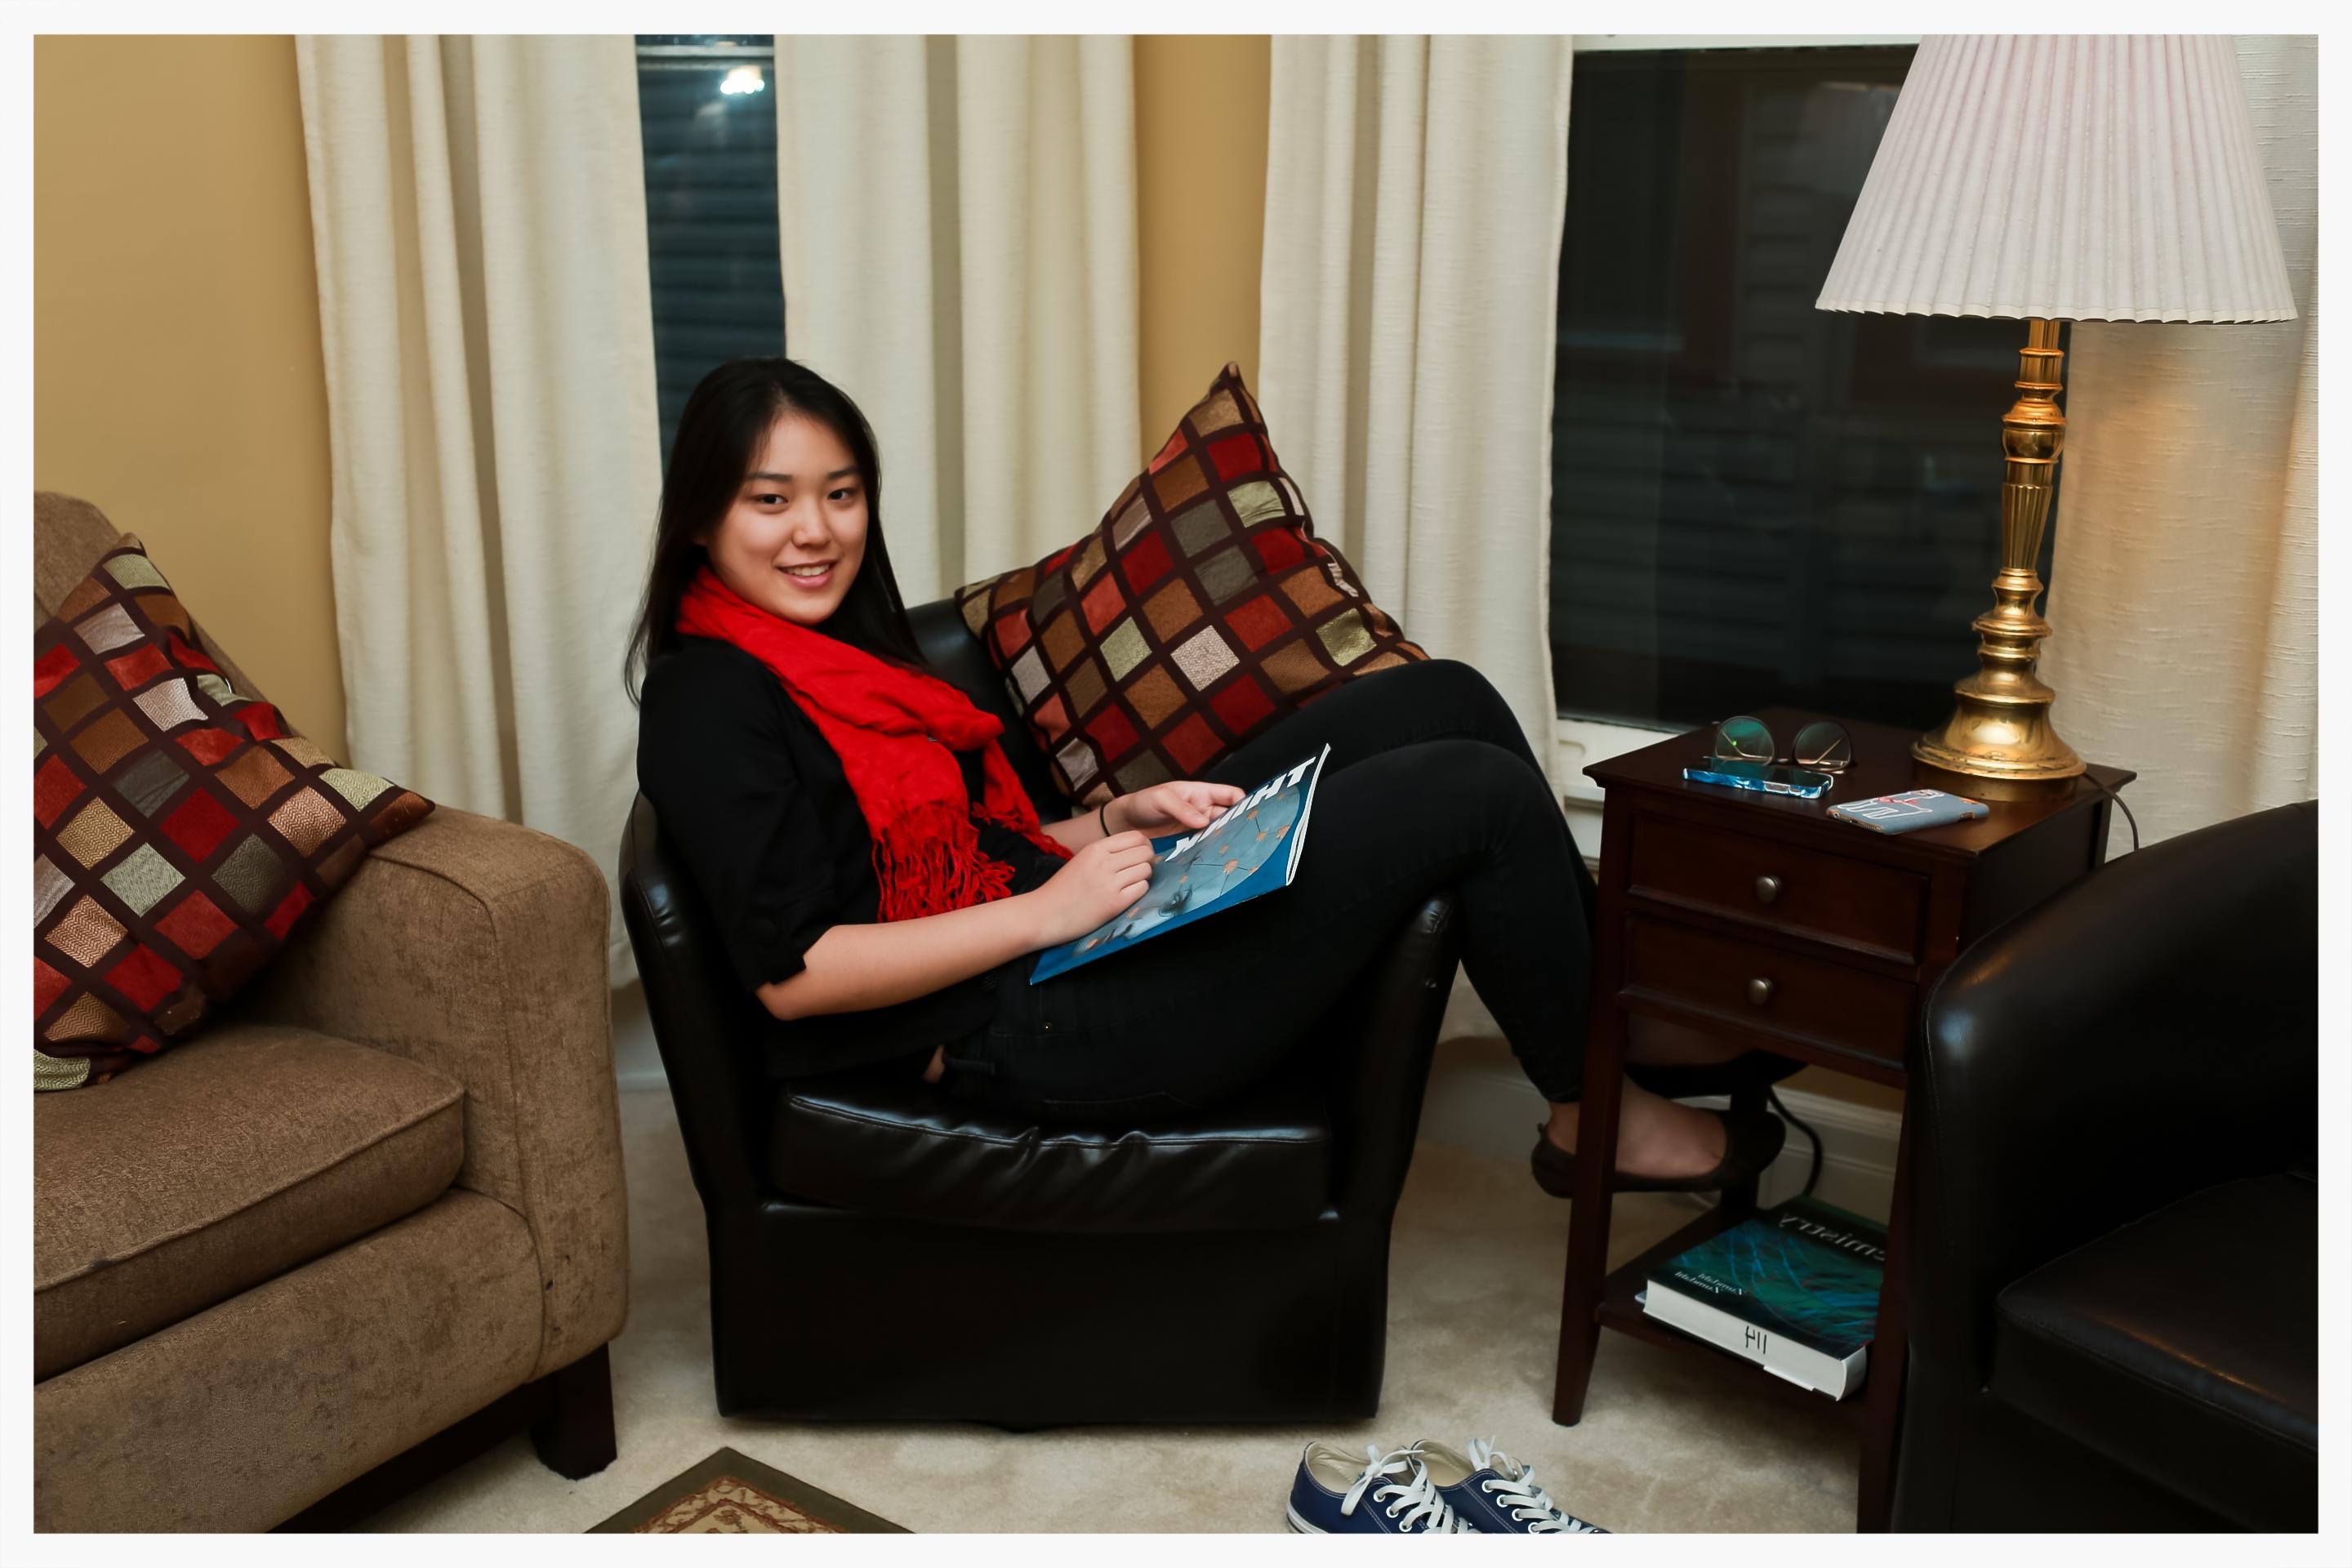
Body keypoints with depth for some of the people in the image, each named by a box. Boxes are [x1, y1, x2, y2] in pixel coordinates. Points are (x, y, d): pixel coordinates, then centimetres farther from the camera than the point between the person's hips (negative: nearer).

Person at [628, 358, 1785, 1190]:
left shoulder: (841, 648, 16)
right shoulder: (707, 703, -12)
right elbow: (792, 970, -20)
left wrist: (1120, 822, 2)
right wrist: (1049, 907, -20)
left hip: (1070, 938, 10)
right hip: (1021, 1031, -10)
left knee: (1440, 699, 4)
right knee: (1480, 795, -10)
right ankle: (1598, 1116, 11)